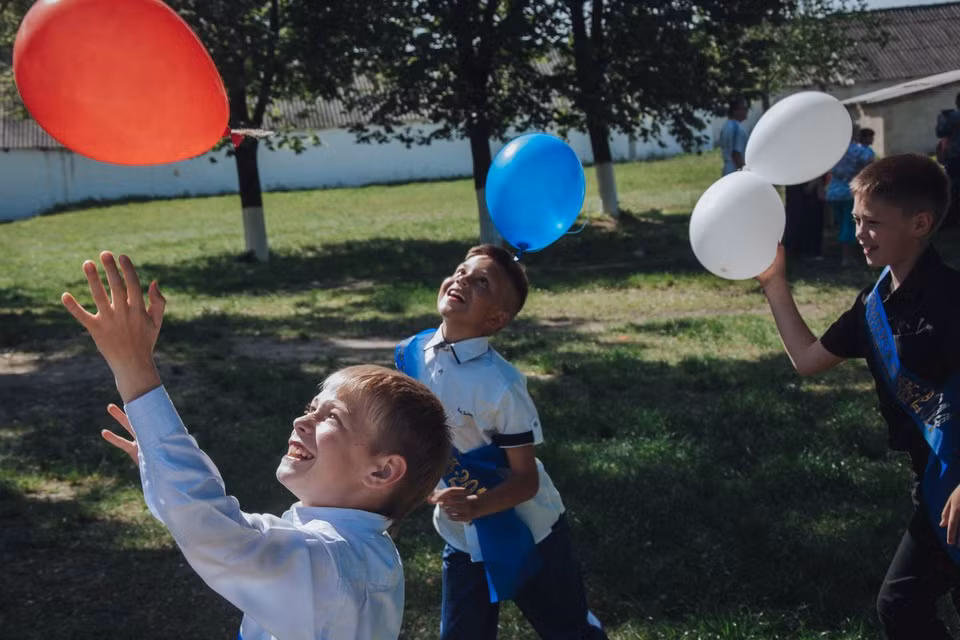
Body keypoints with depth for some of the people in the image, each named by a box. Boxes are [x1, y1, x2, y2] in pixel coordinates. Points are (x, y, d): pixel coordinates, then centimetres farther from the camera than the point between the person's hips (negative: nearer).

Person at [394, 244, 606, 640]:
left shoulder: (500, 384, -28)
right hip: (463, 538, 5)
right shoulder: (413, 354, -10)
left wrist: (477, 506, -39)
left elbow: (527, 478, -24)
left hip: (525, 534, -5)